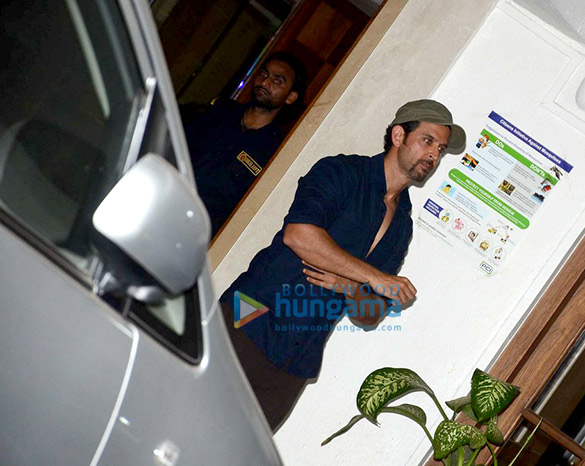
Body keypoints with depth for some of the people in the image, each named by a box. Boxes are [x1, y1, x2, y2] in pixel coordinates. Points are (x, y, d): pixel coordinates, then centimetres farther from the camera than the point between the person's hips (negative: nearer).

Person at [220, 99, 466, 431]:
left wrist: (350, 288, -10)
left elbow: (370, 318, 14)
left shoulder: (403, 227, 17)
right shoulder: (342, 173, -1)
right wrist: (373, 276, -16)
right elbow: (298, 233, -20)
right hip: (251, 326, -5)